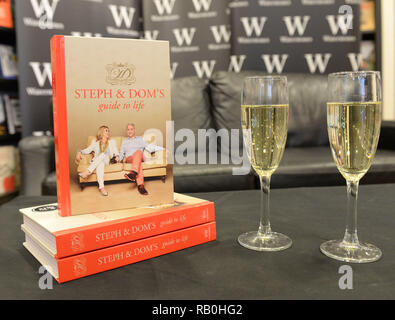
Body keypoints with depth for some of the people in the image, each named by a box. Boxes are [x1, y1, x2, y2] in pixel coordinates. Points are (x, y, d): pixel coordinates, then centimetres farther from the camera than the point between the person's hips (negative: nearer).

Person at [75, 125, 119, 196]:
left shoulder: (112, 142, 25)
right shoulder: (95, 142, 23)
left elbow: (116, 152, 14)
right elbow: (87, 150, 11)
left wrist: (117, 156, -9)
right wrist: (80, 152, -10)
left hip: (107, 160, 0)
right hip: (95, 161, 0)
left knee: (103, 154, -35)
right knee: (100, 164, -38)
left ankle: (87, 172, -45)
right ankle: (101, 187, -55)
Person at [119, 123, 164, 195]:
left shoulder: (140, 139, 25)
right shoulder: (124, 141, 30)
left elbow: (149, 147, 12)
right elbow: (121, 153, 24)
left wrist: (162, 149, -2)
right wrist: (118, 158, 0)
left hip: (140, 158, 0)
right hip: (129, 159, 0)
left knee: (138, 151, -39)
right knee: (138, 163, -39)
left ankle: (133, 173, -60)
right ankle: (140, 185, -58)